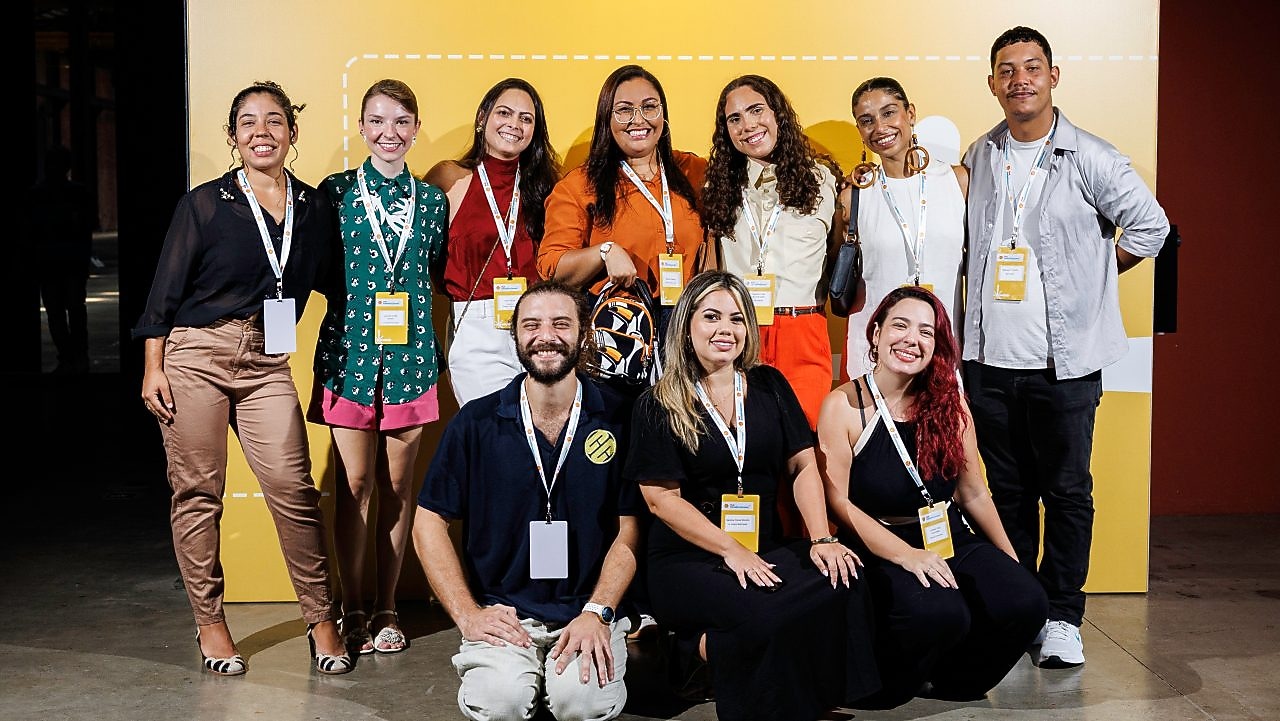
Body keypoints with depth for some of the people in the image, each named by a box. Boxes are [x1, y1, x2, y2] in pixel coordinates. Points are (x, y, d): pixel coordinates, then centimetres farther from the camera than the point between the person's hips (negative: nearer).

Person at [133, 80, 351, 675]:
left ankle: (321, 619, 4)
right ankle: (209, 621, 18)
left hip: (266, 363, 2)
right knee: (197, 492, 3)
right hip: (195, 355, -2)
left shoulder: (313, 205, 9)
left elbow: (329, 279, 19)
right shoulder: (204, 204, -1)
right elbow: (166, 290, 1)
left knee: (293, 488, -8)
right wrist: (154, 367, -3)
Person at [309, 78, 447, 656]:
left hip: (410, 353, 2)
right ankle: (352, 610, 14)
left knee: (398, 482, 6)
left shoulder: (431, 199, 8)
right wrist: (356, 296, -5)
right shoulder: (337, 191, 3)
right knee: (355, 483, 1)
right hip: (350, 349, -2)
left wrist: (409, 305, 1)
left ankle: (386, 609, 18)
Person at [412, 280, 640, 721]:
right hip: (503, 614, 0)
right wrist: (467, 614, -5)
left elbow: (628, 531, 1)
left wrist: (597, 613, -11)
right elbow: (430, 523, 4)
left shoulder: (617, 419, -1)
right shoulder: (476, 422, 0)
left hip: (588, 612, 0)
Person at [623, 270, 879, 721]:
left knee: (842, 581, -25)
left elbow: (803, 465, 5)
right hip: (688, 560, -5)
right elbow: (661, 498, -7)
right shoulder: (658, 406, -1)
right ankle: (697, 651, -3)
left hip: (765, 548, 5)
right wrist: (730, 549, -16)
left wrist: (821, 539, -10)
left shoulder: (769, 386, 11)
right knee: (768, 616, -33)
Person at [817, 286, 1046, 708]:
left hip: (951, 539, 5)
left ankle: (951, 679, 7)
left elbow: (973, 493, 12)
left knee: (1025, 602, -21)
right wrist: (905, 554, -22)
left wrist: (1011, 561, 10)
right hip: (881, 550, -5)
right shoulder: (843, 406, -8)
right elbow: (838, 503, -11)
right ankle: (881, 685, -2)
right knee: (941, 613, -34)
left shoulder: (947, 403, 5)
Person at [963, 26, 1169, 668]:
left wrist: (1090, 274, 4)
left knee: (1066, 491, 3)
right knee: (1008, 489, 12)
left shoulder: (1089, 157, -5)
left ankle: (1061, 617, 15)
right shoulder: (979, 157, 9)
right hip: (990, 357, 4)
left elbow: (1150, 226, 2)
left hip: (1064, 360, -4)